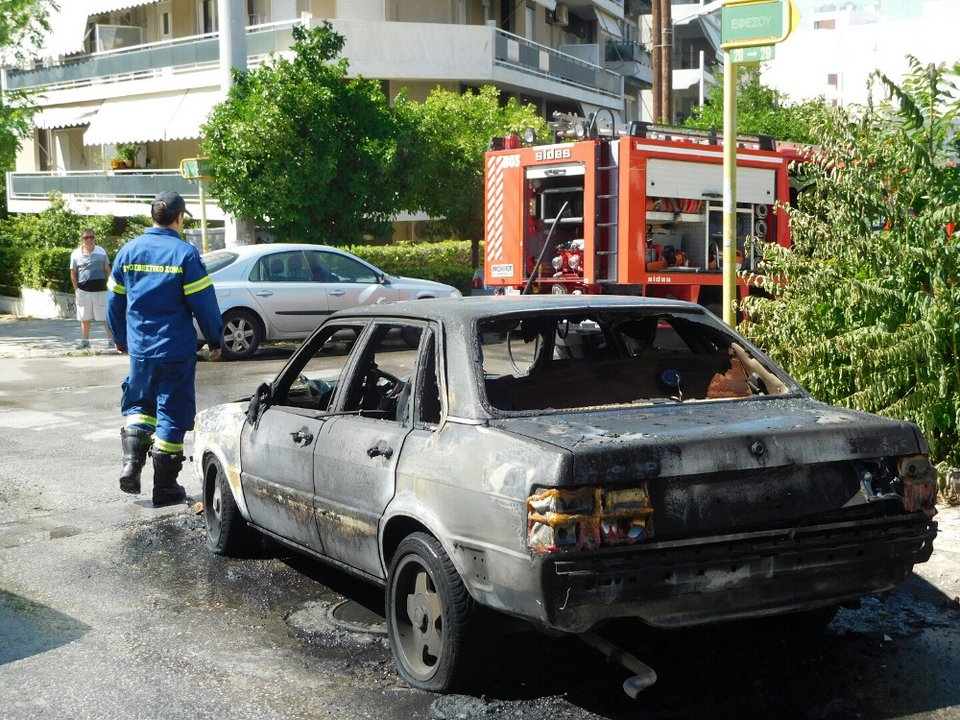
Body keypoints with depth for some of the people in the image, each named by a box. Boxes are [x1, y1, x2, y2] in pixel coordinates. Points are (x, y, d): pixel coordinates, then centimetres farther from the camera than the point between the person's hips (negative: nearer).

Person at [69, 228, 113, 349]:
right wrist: (77, 289, -1)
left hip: (100, 289, -1)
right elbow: (73, 273, 6)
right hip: (83, 290, 1)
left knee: (105, 316, -1)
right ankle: (85, 340, 18)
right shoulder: (76, 254, 3)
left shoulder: (101, 252, 5)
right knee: (84, 317, 8)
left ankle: (111, 339, 4)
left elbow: (107, 270, 10)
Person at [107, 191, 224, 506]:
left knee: (138, 404, 21)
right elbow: (204, 302, -11)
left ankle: (131, 462, 0)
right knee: (171, 413, 5)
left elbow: (115, 301, 10)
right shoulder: (184, 253, -11)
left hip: (139, 348, 4)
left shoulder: (129, 250, 3)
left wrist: (121, 338, 24)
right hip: (176, 349, -4)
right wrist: (214, 340, 2)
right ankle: (165, 487, 10)